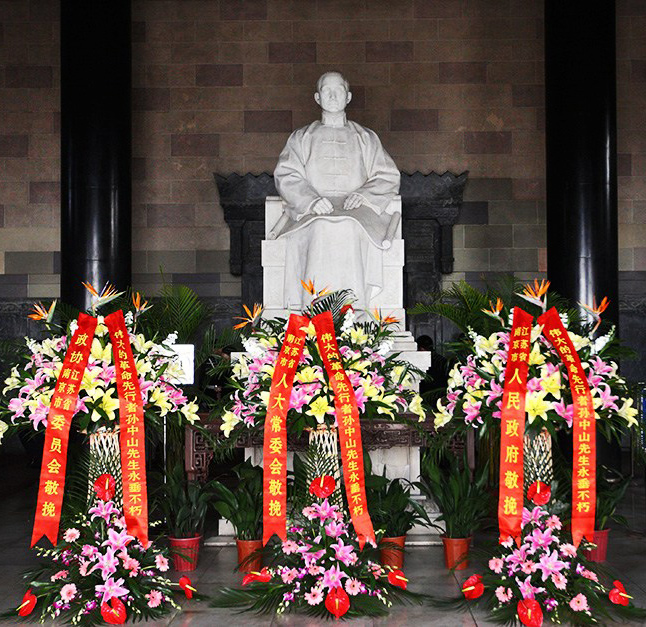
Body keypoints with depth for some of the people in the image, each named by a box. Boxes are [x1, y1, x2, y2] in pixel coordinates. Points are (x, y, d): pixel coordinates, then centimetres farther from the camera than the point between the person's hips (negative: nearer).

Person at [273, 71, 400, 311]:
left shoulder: (366, 138, 22)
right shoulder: (301, 138, 20)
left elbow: (388, 177, 14)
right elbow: (286, 177, 6)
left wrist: (363, 195, -7)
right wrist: (311, 200, -14)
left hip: (356, 210, 1)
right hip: (312, 211, 0)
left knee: (349, 229, -37)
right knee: (322, 229, -37)